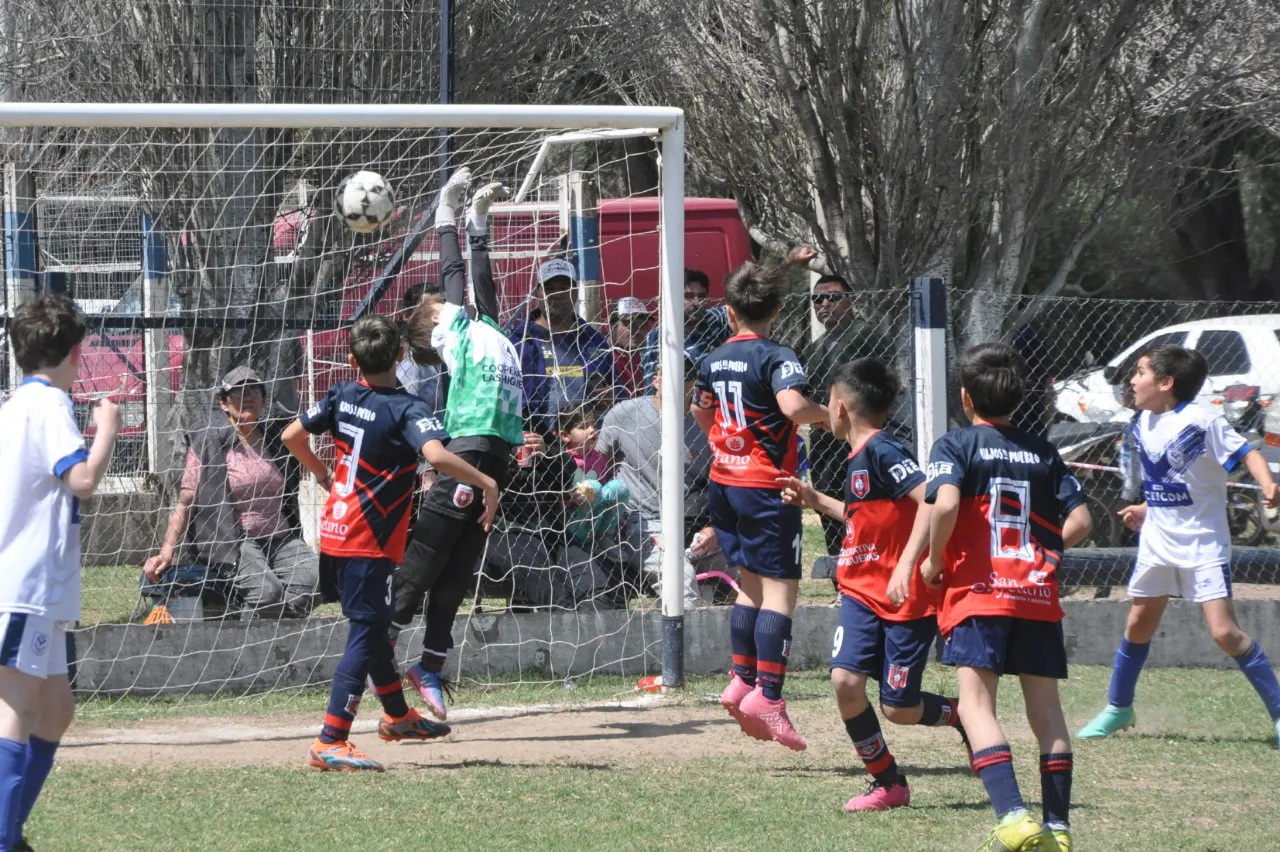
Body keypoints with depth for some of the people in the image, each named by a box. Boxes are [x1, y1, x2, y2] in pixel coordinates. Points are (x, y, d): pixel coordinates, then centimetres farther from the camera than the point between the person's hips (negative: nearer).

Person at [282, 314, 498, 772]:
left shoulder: (341, 396, 4)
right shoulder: (406, 409, -16)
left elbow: (292, 436, 15)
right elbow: (437, 455, -33)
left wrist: (322, 473, 31)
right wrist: (486, 483, -23)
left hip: (334, 532, 8)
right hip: (368, 544, -8)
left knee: (374, 624, 23)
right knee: (366, 634, -7)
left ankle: (397, 716, 40)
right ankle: (330, 742, -15)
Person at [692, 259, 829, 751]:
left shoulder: (715, 360, 9)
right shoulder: (775, 358, -13)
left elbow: (700, 410, 27)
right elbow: (793, 407, -30)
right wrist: (831, 416, -11)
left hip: (724, 483, 7)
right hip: (767, 488, -7)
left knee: (751, 583, 19)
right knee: (780, 589, -7)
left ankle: (742, 681, 15)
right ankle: (768, 696, -16)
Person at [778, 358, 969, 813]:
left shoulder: (883, 452, -17)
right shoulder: (858, 458, 13)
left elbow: (932, 501, -29)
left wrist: (908, 563, -36)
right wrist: (816, 501, 26)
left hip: (907, 598, -8)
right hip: (863, 592, 8)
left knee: (898, 708, -4)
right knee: (845, 680, -11)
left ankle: (965, 717, 27)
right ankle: (887, 783, 3)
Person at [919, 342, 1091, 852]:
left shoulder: (956, 446, 0)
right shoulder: (1043, 453, 13)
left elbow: (945, 504, -18)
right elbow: (1080, 521, 7)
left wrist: (933, 561, -4)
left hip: (978, 594, -5)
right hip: (1039, 596, 5)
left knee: (976, 703, -10)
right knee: (1045, 708, 10)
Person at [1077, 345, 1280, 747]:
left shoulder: (1200, 421, -17)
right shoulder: (1142, 425, 5)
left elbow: (1245, 452, -21)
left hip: (1203, 544, -7)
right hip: (1157, 541, 7)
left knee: (1225, 632, -14)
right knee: (1138, 623, 14)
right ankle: (1118, 708, 31)